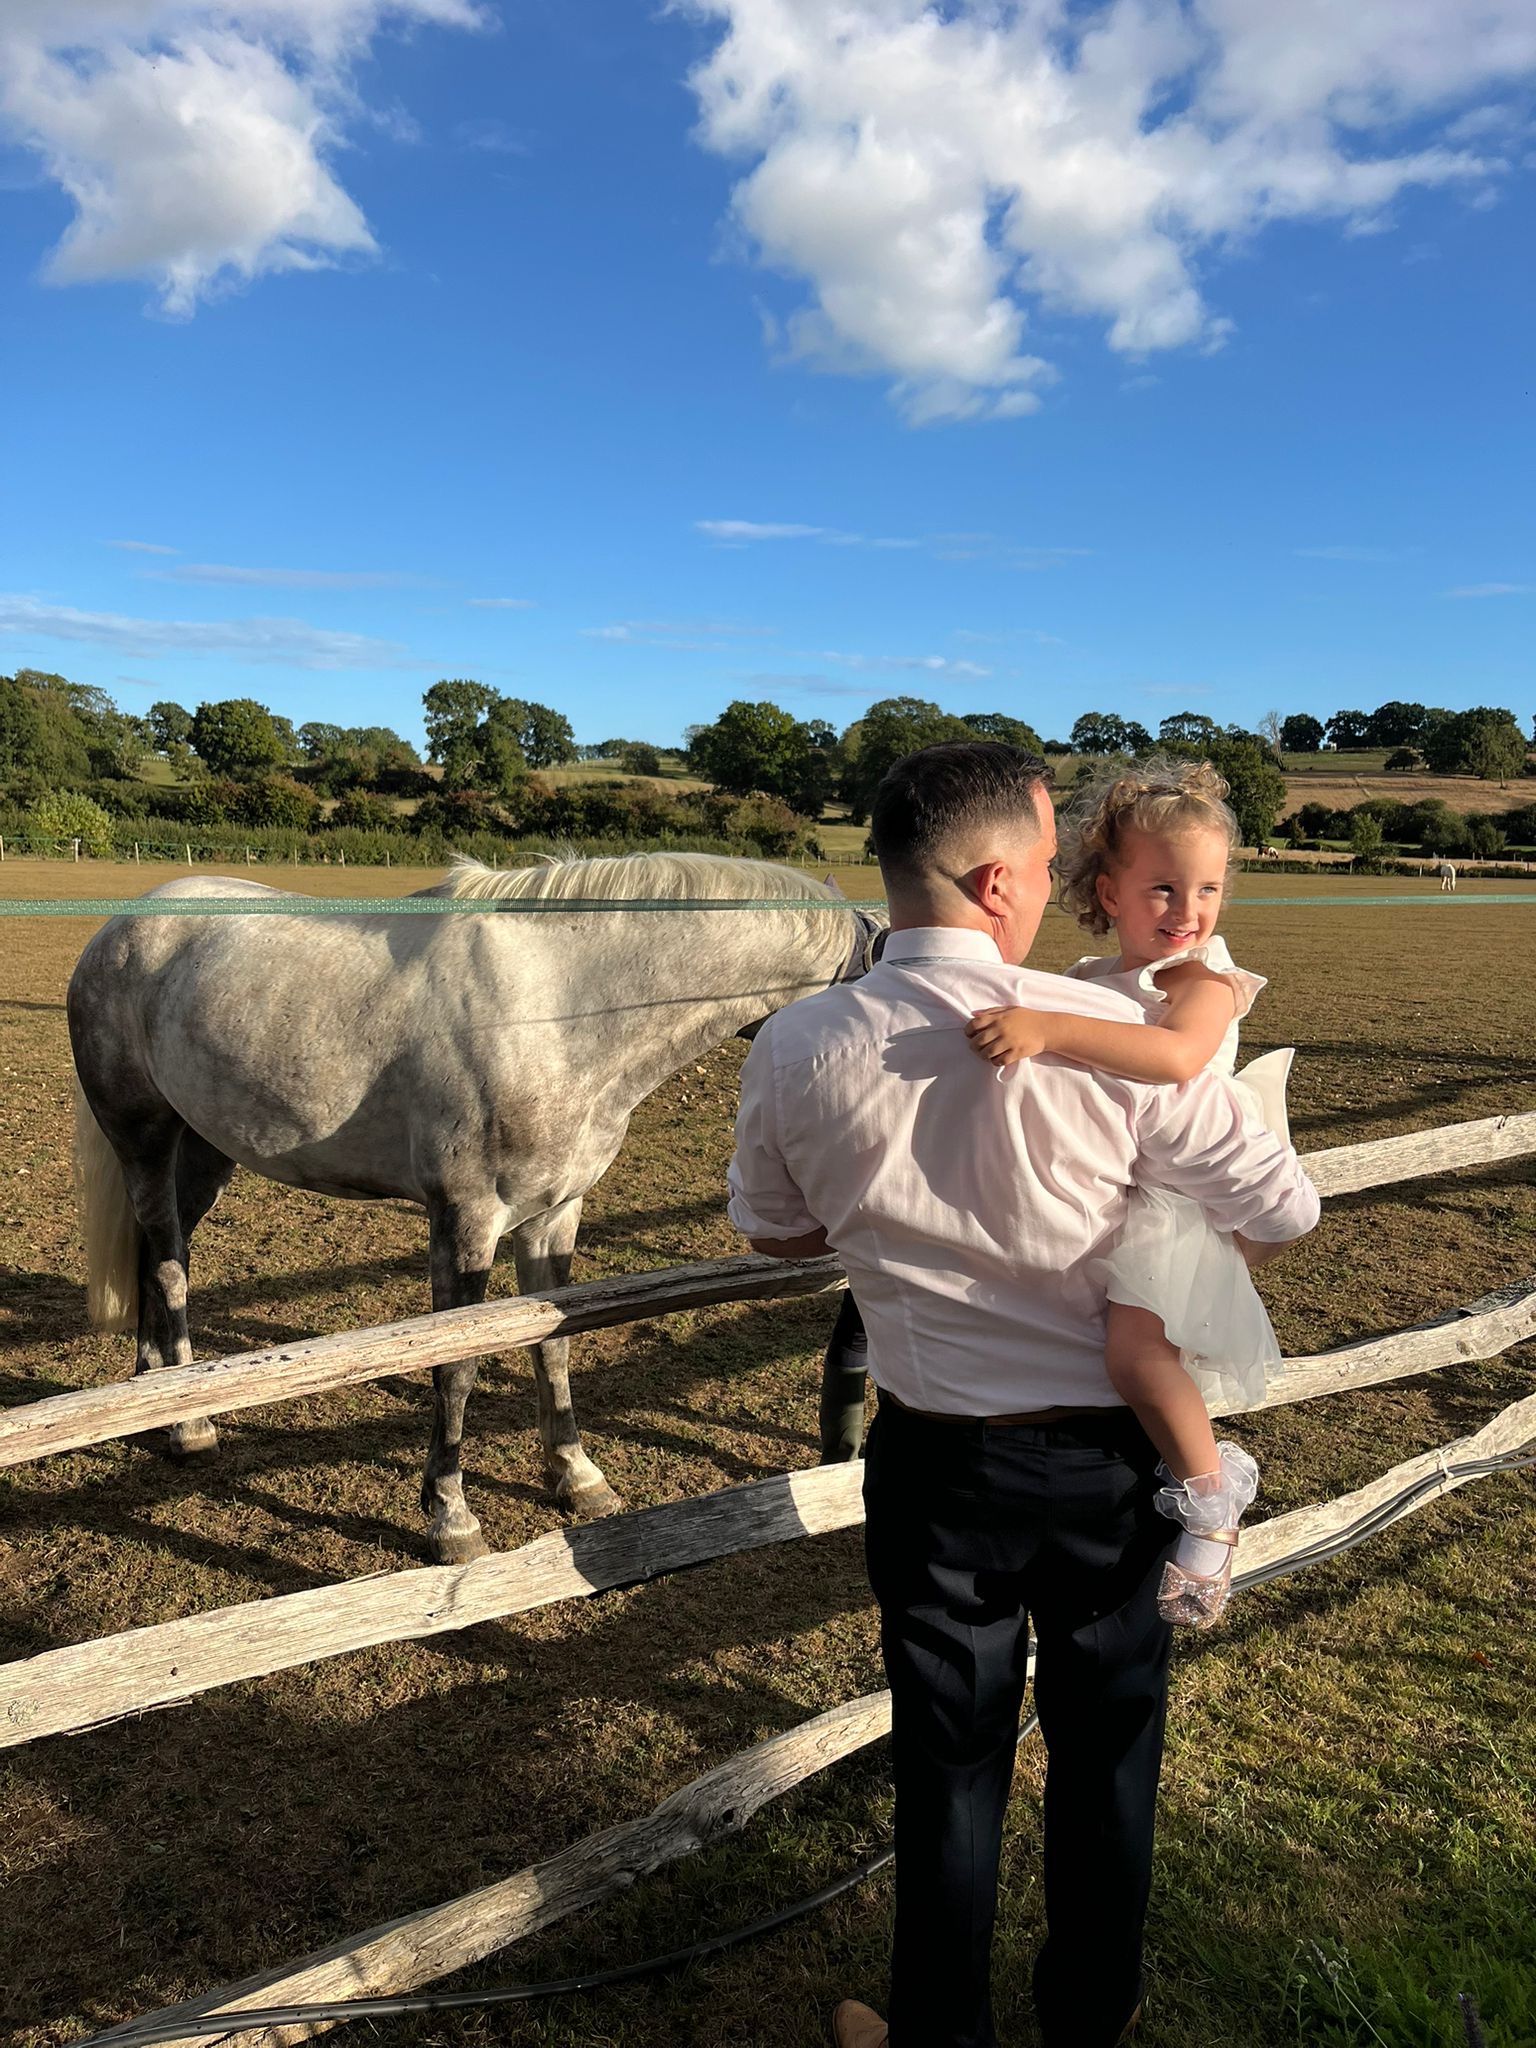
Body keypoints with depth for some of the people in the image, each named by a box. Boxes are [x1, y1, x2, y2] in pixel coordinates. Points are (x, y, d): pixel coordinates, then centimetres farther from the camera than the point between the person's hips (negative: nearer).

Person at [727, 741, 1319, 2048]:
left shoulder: (796, 1051, -15)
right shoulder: (1116, 1039, -21)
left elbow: (771, 1229, 3)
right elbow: (1287, 1213, -9)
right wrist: (1212, 1222, 12)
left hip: (936, 1464, 1)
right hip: (1106, 1456, 0)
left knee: (952, 1759, 19)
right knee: (1108, 1744, 23)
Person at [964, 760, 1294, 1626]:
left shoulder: (1205, 980, -15)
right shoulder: (1088, 982, 8)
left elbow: (1178, 1054, -39)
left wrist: (1048, 1027, -46)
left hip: (1169, 1204, -8)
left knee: (1135, 1343, -30)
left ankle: (1213, 1492, -6)